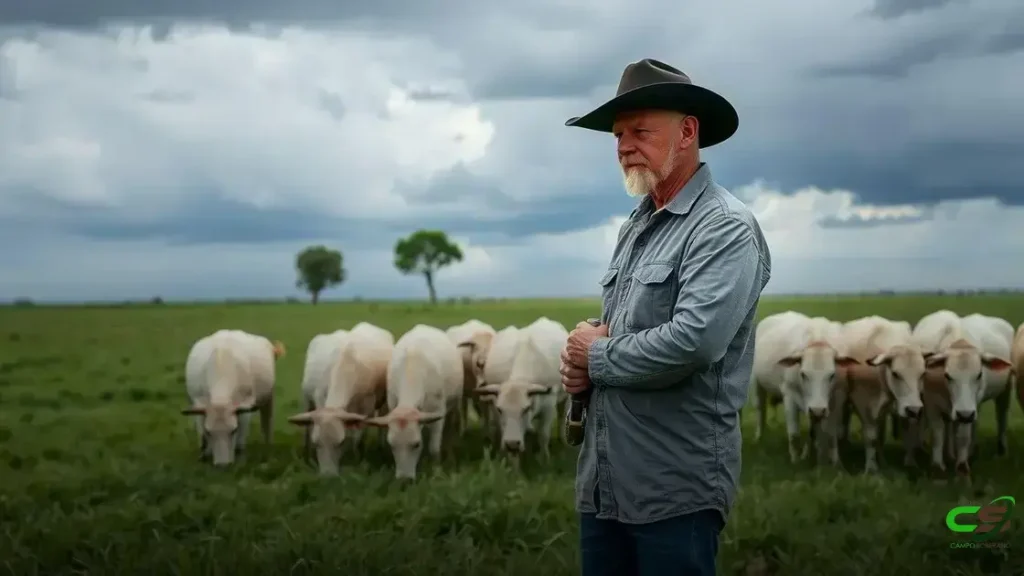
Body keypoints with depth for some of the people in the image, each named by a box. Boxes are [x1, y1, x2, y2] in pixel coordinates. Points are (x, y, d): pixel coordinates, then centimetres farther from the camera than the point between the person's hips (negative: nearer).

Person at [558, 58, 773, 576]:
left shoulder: (725, 227, -12)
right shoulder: (635, 227, 15)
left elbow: (693, 341, -25)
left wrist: (597, 357, -10)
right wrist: (577, 363, -1)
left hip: (677, 489, -8)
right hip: (602, 481, 8)